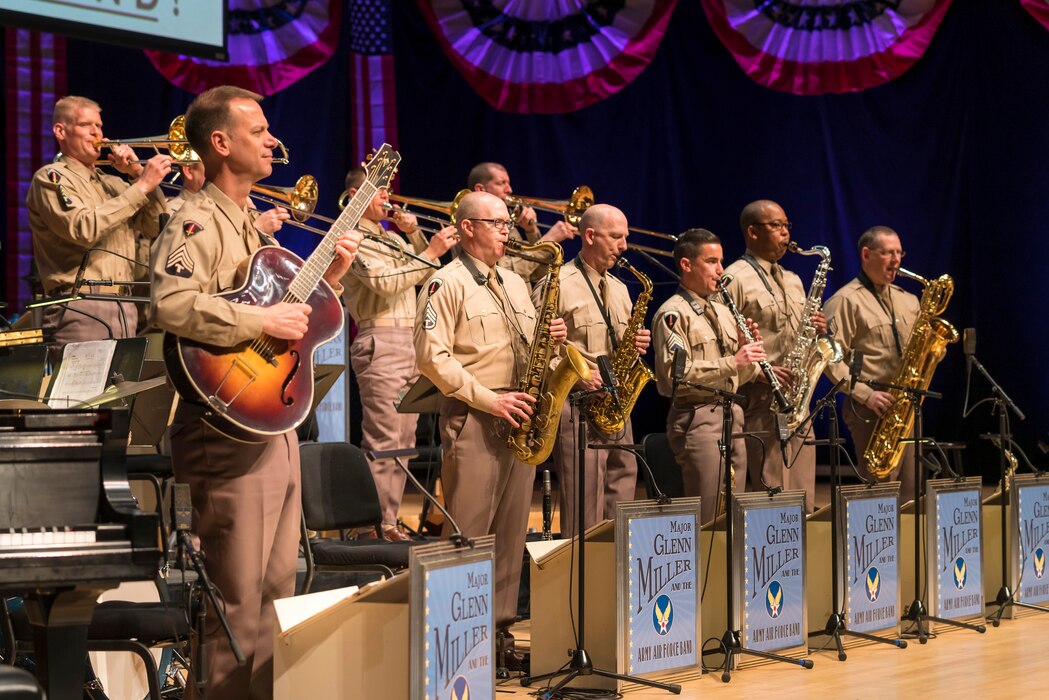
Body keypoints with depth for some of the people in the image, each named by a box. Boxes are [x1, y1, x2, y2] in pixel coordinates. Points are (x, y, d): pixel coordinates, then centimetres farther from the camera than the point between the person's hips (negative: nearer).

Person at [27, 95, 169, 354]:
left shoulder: (113, 184, 22)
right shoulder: (50, 178, 1)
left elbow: (157, 226, 11)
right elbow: (83, 229, -16)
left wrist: (138, 174, 2)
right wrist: (141, 186, -15)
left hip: (125, 308, 6)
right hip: (80, 308, -6)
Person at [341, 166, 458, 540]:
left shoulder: (391, 237, 22)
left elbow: (427, 273, 18)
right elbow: (385, 283, -17)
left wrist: (415, 235, 5)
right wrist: (431, 251, -16)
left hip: (410, 342, 9)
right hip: (380, 343, -9)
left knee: (403, 440, 9)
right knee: (383, 443, -11)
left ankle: (390, 521, 15)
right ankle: (376, 526, -8)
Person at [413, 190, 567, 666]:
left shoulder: (515, 284, 19)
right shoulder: (447, 284, -4)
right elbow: (433, 357, -13)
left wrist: (549, 340, 2)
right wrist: (489, 399, -17)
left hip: (517, 418, 7)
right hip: (472, 419, -7)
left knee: (511, 532, 9)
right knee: (469, 535, -6)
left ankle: (500, 629, 16)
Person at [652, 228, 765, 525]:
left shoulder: (722, 312, 19)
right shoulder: (673, 314, -7)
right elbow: (676, 374, -20)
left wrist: (749, 350, 1)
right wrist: (732, 362, -22)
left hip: (730, 415, 8)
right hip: (696, 419, -8)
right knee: (709, 519, -8)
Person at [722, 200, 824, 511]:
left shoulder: (792, 280, 21)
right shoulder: (735, 279, -6)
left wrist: (816, 330, 5)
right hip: (759, 398, -8)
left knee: (803, 494, 7)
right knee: (773, 493, -9)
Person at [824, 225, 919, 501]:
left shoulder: (908, 300, 19)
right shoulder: (845, 301, -4)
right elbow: (832, 360, -12)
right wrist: (865, 394, -20)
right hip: (871, 412, -7)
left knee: (910, 496, 6)